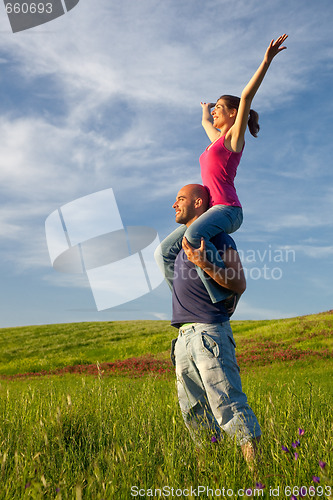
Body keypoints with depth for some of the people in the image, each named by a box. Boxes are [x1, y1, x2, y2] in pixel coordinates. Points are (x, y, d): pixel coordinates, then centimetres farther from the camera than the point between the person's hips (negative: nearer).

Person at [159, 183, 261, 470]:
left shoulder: (219, 239, -2)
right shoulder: (183, 242, 22)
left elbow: (239, 285, -13)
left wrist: (205, 265, -21)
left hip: (210, 331, -8)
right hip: (184, 337, 8)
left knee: (227, 405, -12)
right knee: (193, 412, 11)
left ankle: (255, 464, -6)